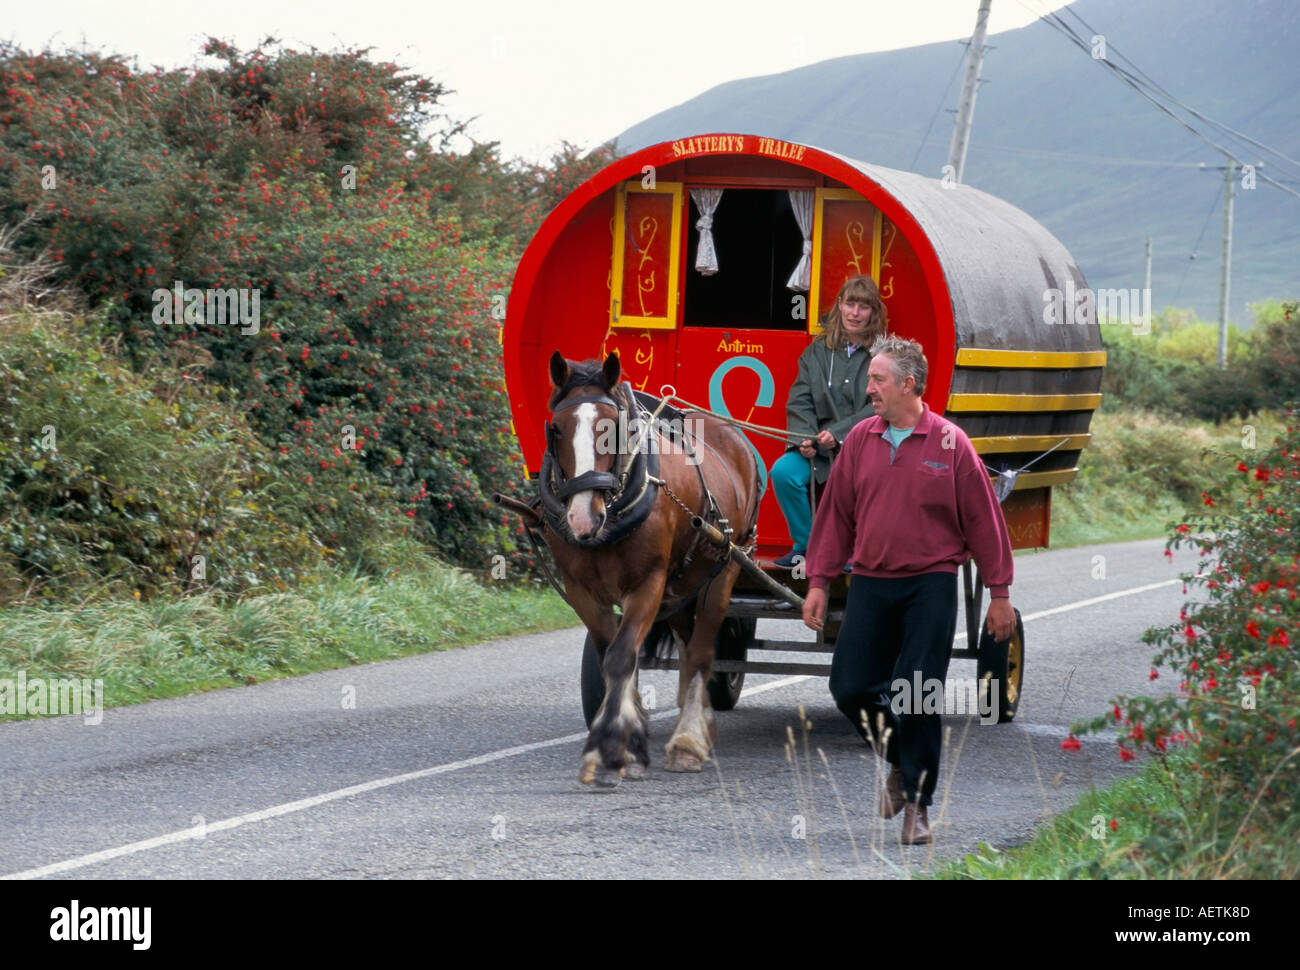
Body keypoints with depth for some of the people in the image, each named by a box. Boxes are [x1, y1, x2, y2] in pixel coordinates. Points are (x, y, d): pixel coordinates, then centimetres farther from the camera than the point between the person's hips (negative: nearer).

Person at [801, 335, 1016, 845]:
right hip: (871, 584, 4)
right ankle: (899, 762, 26)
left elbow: (983, 519, 0)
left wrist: (999, 594, 0)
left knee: (918, 698, -6)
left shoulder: (949, 444, -4)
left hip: (930, 586, -3)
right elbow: (836, 514, 11)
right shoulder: (860, 441, 6)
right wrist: (818, 582, 8)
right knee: (850, 687, -2)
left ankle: (917, 803, 8)